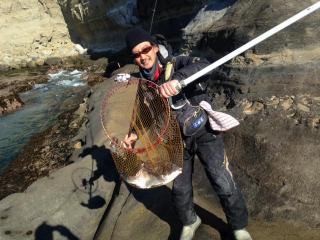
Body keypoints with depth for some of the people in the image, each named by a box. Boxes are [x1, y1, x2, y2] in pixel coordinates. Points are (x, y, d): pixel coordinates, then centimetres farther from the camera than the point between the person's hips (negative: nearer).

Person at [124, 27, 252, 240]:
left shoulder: (177, 64, -13)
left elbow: (203, 65, -34)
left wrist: (176, 79, -50)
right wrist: (136, 134, -10)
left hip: (204, 131, -3)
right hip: (177, 139, 4)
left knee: (224, 184, -3)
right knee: (180, 189, 14)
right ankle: (190, 222, 46)